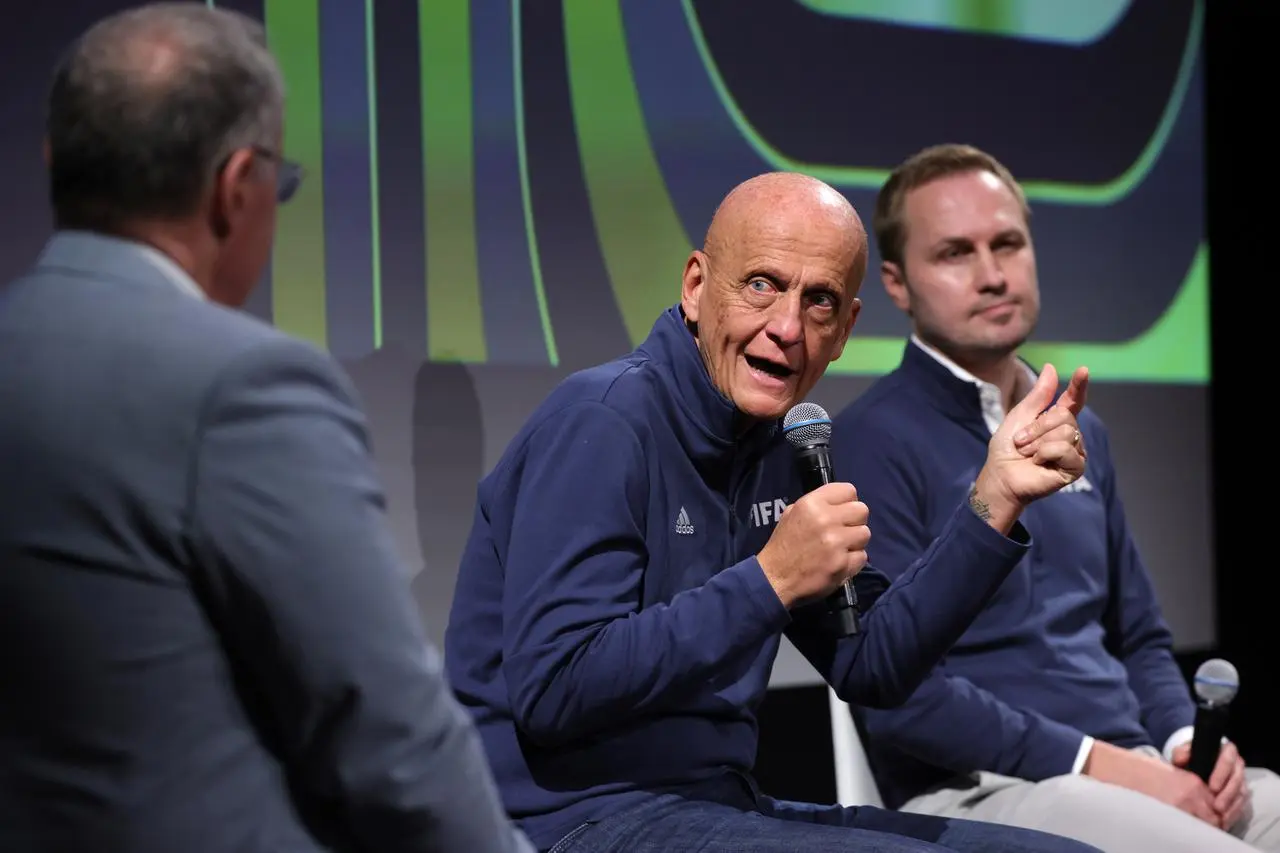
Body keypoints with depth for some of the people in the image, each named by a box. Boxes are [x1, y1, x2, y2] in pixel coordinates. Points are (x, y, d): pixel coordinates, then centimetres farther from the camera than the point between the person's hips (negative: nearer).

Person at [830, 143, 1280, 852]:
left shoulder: (1078, 433, 18)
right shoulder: (871, 443, -5)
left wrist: (1184, 740, 4)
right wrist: (1095, 762, -15)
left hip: (1138, 771, 7)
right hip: (980, 790, -7)